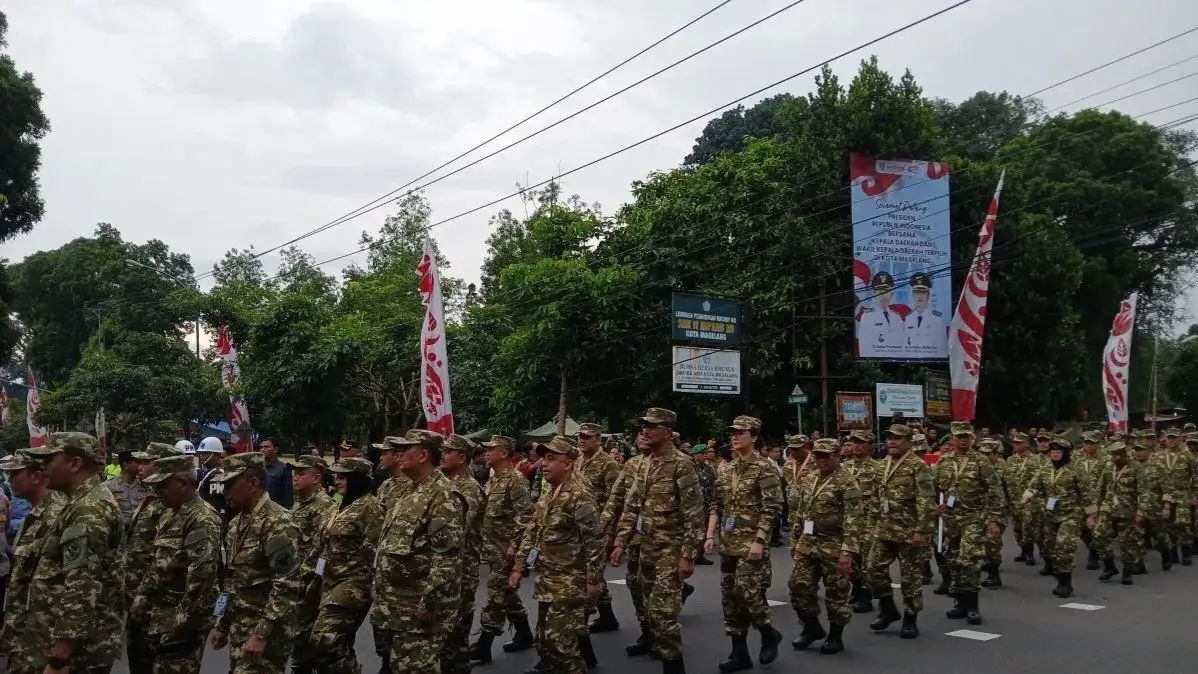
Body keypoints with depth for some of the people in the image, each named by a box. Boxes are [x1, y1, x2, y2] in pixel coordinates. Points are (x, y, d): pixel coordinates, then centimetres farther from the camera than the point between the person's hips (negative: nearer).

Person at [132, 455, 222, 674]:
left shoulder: (202, 519, -18)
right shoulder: (172, 516, 14)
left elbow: (202, 573, -25)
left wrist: (183, 619, -24)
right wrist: (142, 596, 14)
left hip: (182, 621, -9)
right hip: (160, 617, 9)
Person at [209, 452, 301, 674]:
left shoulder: (277, 522, -18)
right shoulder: (237, 521, 11)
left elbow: (286, 586, -23)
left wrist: (262, 634, -23)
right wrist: (222, 625, 17)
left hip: (264, 631, -8)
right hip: (238, 629, 9)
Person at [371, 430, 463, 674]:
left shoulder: (443, 496, -19)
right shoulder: (412, 491, 13)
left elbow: (447, 557, -25)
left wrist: (429, 602, -26)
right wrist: (383, 593, 20)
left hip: (418, 606, -10)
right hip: (398, 604, 10)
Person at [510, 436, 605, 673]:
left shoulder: (579, 495, -17)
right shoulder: (549, 494, 11)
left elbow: (594, 541, -19)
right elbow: (532, 532, 16)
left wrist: (594, 580, -18)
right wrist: (518, 567, 12)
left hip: (570, 583, -9)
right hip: (547, 582, 9)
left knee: (559, 640, -10)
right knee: (545, 639, 15)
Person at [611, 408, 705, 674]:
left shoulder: (681, 465, -13)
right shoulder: (646, 465, 10)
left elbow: (694, 514, -16)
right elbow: (632, 507, 13)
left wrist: (688, 555, -19)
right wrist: (620, 543, 7)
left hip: (670, 550, -8)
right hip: (647, 549, 8)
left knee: (662, 612, -10)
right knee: (652, 610, 12)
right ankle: (665, 652, 25)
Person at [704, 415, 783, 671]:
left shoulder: (765, 468, -8)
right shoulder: (728, 469, 12)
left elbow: (771, 508, -14)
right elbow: (716, 505, 14)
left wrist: (759, 541, -19)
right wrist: (710, 535, 5)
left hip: (751, 543, -7)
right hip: (728, 545, 7)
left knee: (747, 593, -11)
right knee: (730, 597, 7)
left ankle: (770, 634, 16)